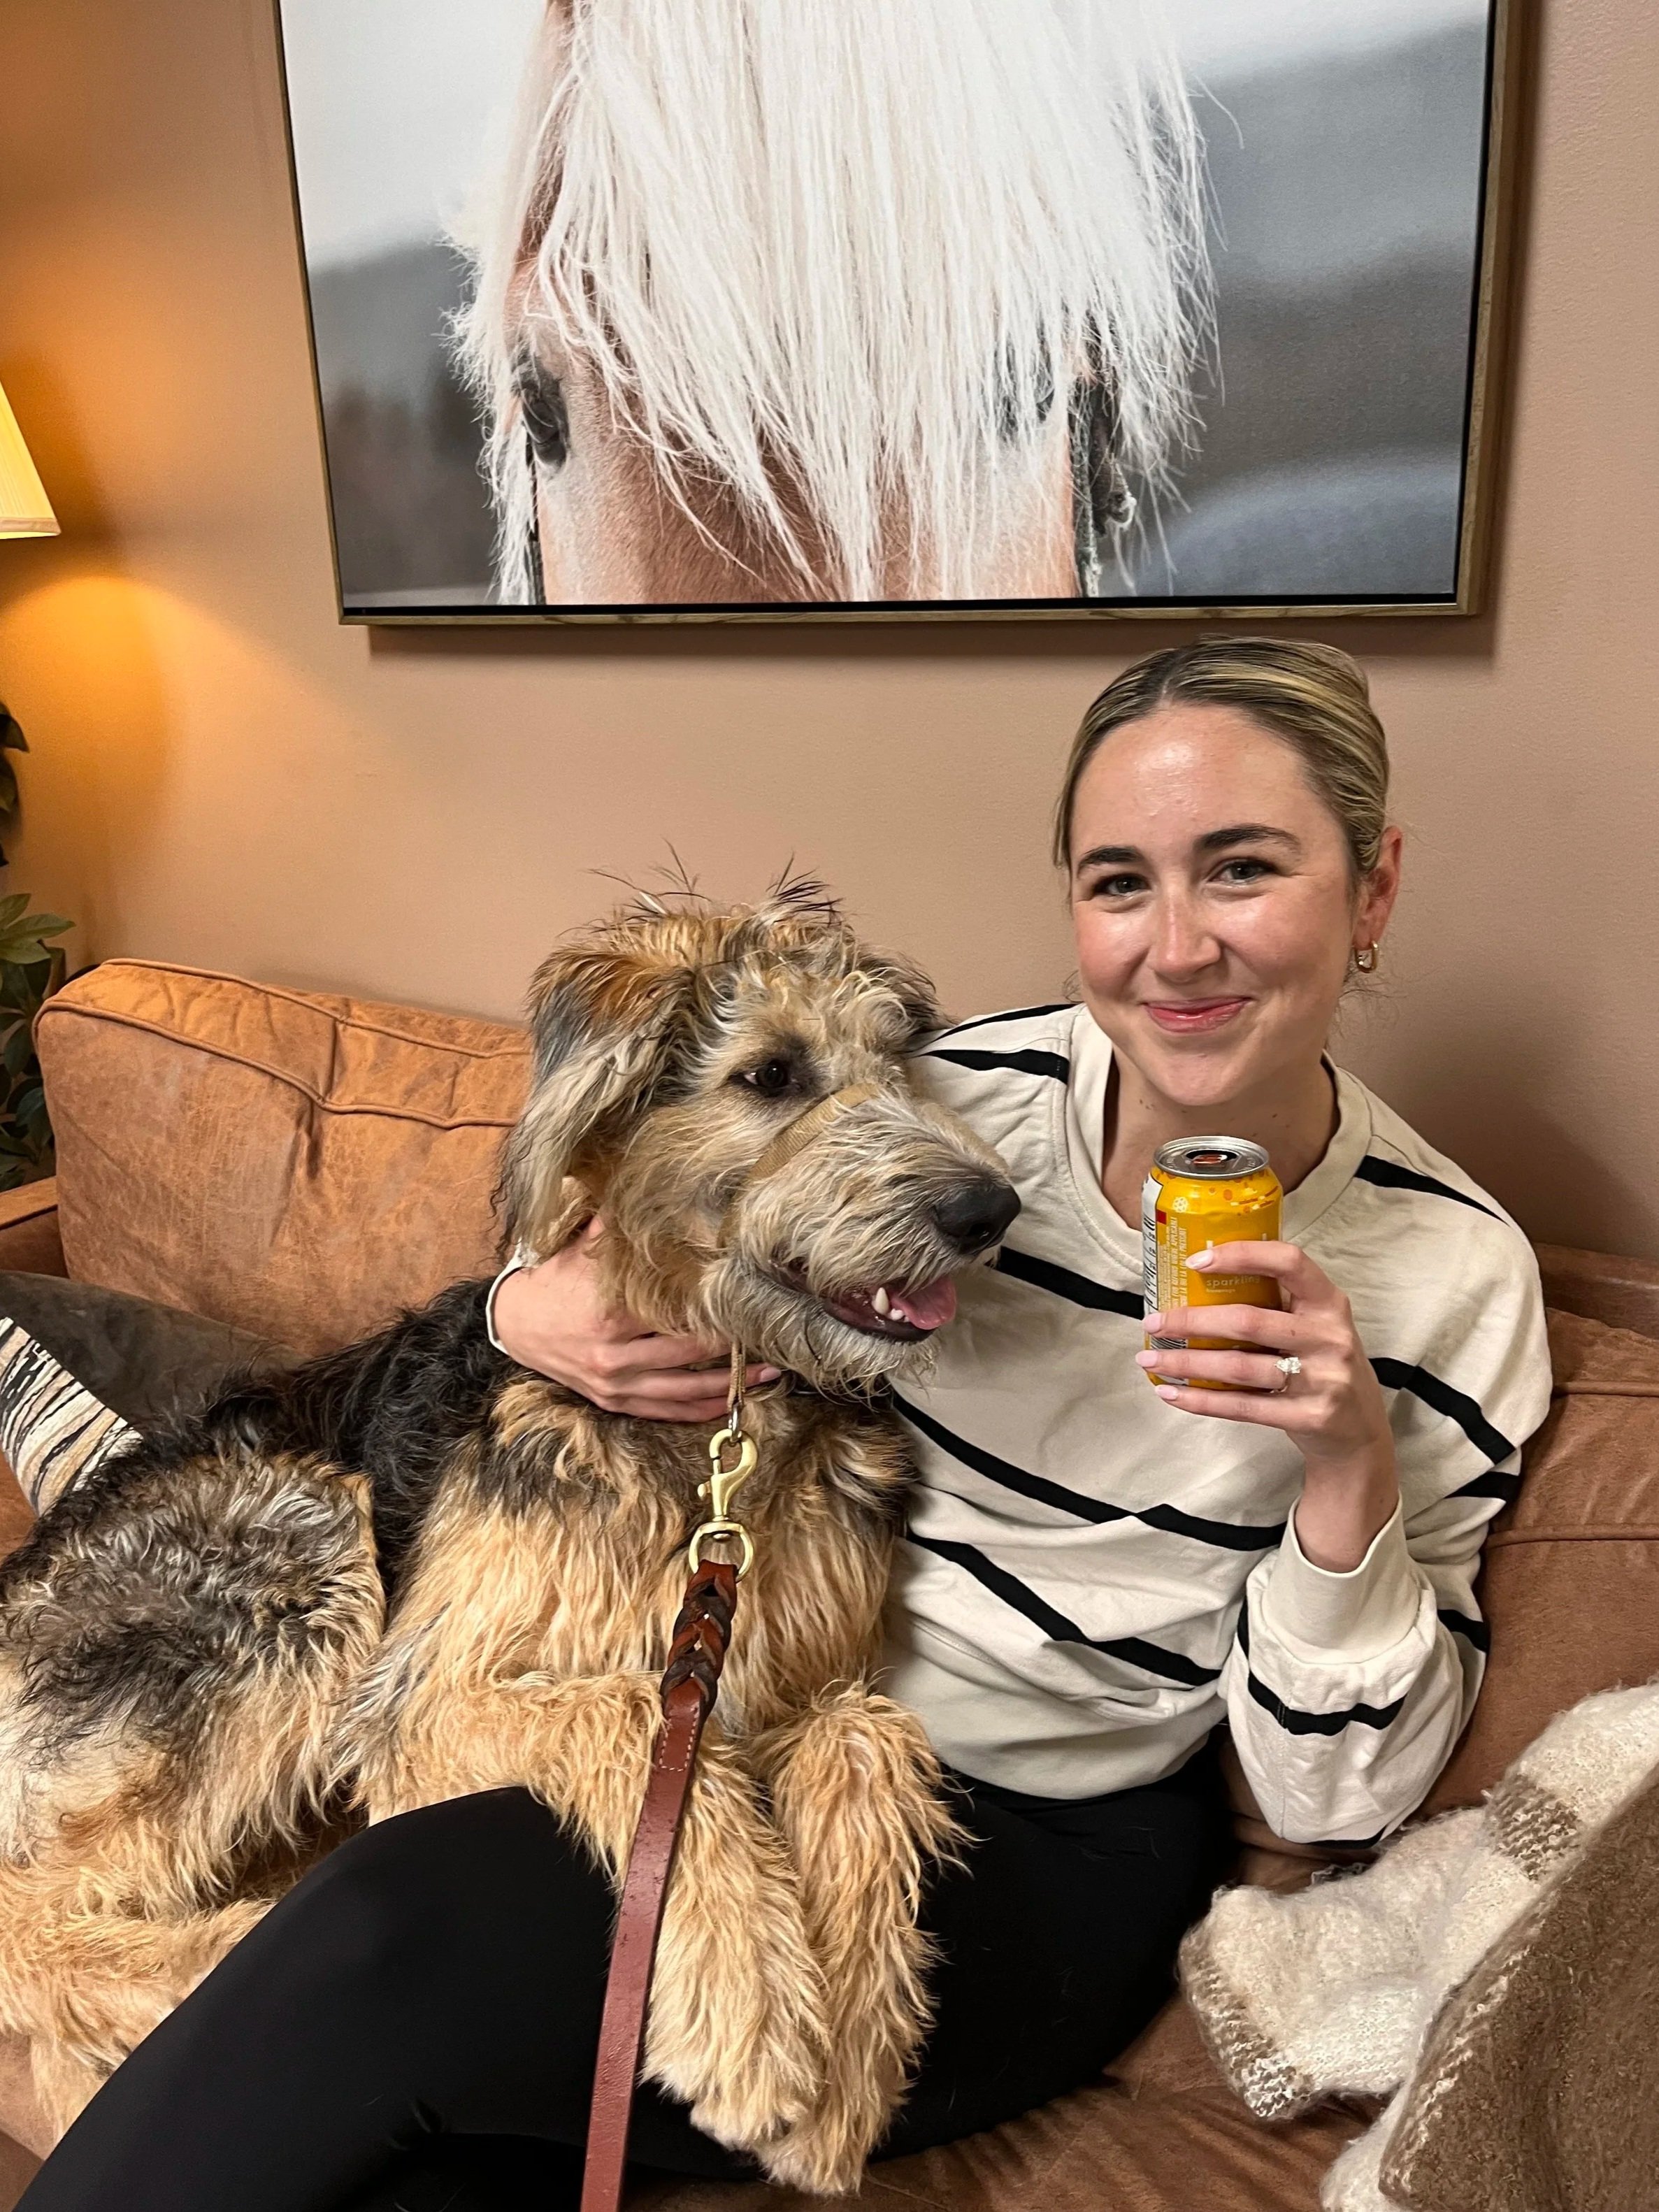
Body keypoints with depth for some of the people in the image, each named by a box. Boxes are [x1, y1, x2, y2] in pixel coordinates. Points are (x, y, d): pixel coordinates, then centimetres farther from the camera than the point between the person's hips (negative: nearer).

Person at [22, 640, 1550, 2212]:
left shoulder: (1453, 1276, -10)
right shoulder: (956, 1093, -8)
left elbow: (1331, 1803, -6)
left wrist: (1350, 1467, -22)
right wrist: (533, 1307, -14)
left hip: (1049, 1849, -2)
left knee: (400, 1937, -23)